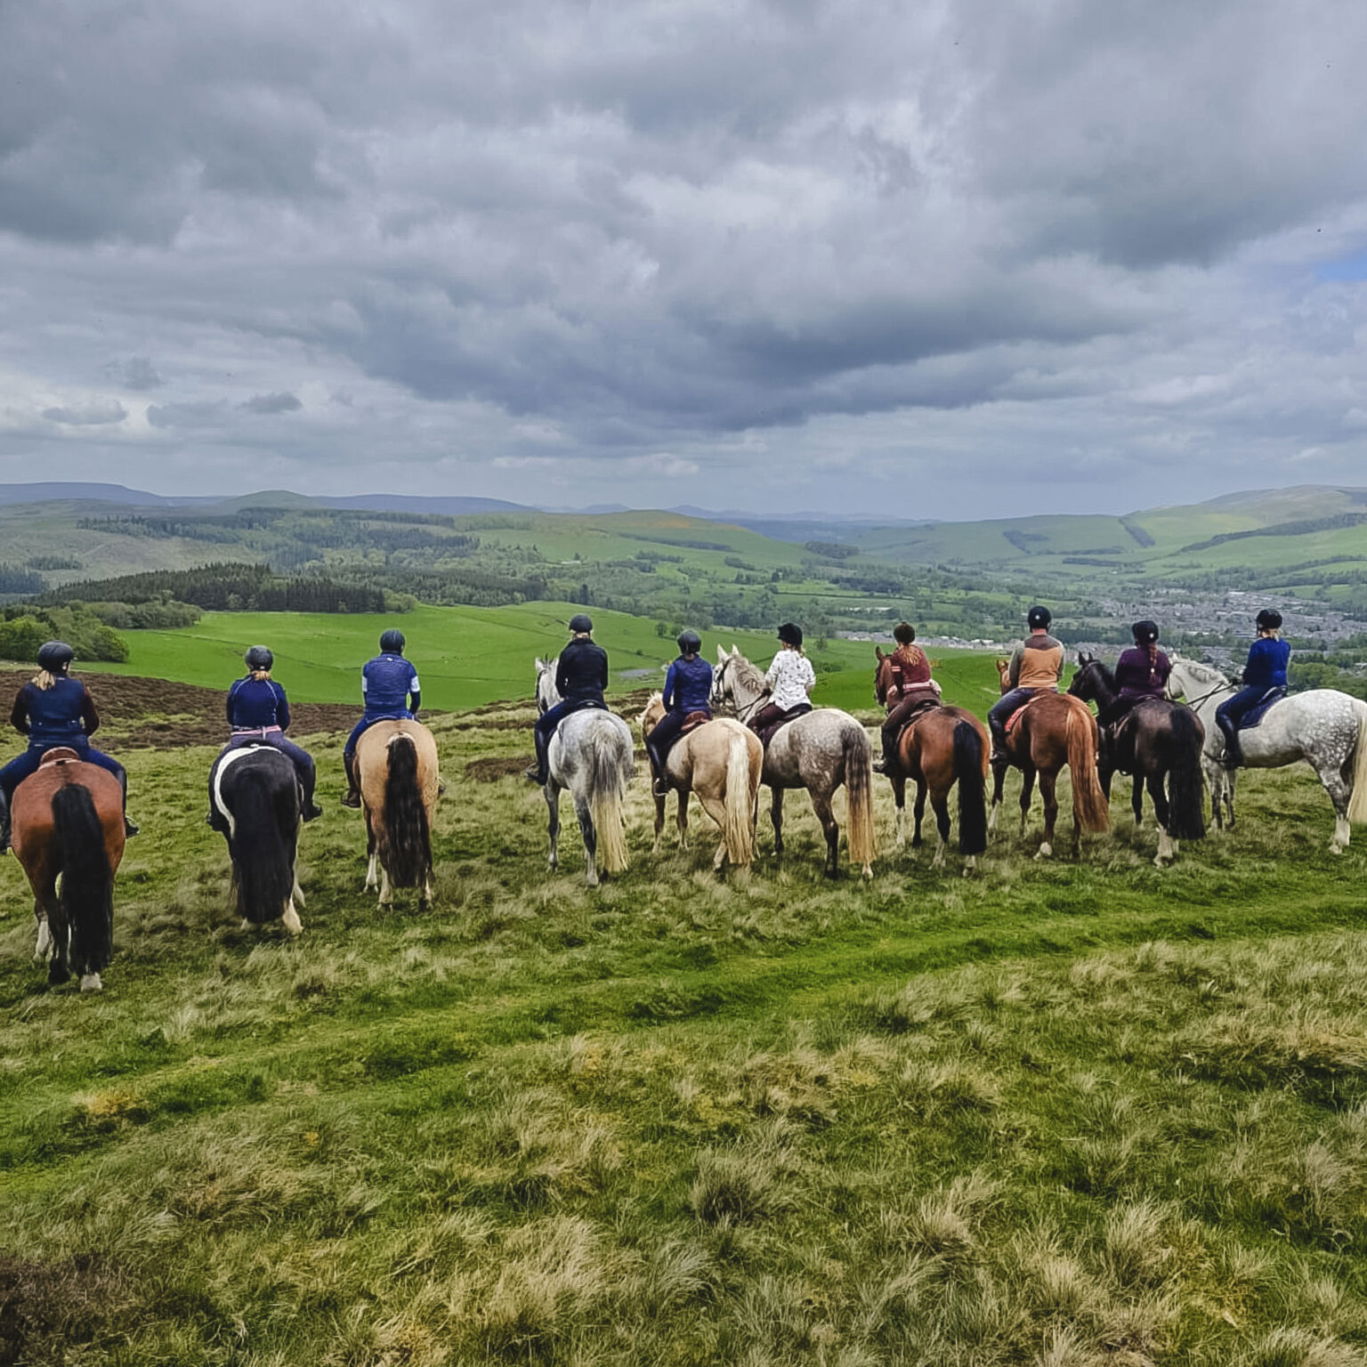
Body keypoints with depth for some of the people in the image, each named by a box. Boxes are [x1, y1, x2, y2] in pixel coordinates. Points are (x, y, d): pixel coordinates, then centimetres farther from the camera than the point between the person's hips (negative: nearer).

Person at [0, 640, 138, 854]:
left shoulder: (28, 690, 4)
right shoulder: (79, 688, 1)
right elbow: (93, 723, 6)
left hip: (39, 752, 1)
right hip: (77, 749, 0)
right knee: (117, 770, 22)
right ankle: (121, 820, 16)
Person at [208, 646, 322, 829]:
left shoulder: (237, 686, -3)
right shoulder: (276, 689, -4)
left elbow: (230, 718, 8)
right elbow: (285, 722, 4)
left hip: (240, 739, 1)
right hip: (272, 737, -1)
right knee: (306, 762, 16)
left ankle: (215, 814, 25)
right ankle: (307, 806, 13)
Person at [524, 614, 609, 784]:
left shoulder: (567, 653, -7)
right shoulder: (601, 653, 3)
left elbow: (559, 683, 0)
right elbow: (604, 683, 11)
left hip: (573, 701, -4)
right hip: (598, 702, 4)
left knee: (541, 726, 14)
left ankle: (542, 770, 7)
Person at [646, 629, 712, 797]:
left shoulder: (676, 667, -9)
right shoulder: (707, 667, 5)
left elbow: (666, 695, -10)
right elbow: (708, 694, 12)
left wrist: (668, 710, 8)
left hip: (680, 714, -4)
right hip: (705, 713, 5)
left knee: (652, 740, 12)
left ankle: (661, 777, -4)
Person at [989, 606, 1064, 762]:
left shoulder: (1021, 647, -11)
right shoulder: (1058, 647, -1)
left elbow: (1010, 677, -1)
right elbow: (1060, 675, 10)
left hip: (1025, 690, -4)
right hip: (1051, 691, 4)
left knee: (994, 715, 7)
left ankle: (1000, 751, -3)